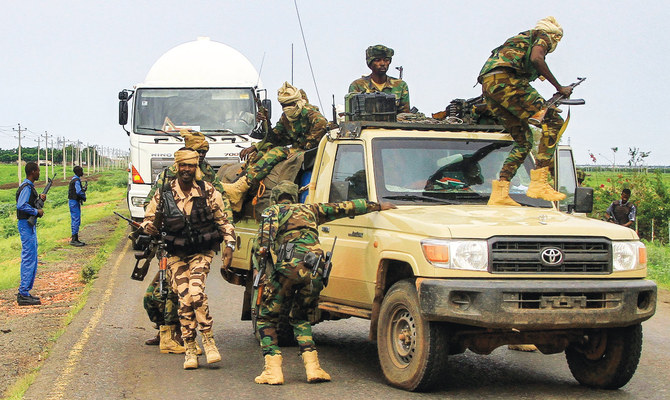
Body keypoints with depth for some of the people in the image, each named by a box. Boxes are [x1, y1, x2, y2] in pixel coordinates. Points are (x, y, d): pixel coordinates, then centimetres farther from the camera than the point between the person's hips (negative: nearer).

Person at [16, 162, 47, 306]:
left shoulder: (29, 186, 15)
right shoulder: (26, 187, -17)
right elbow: (21, 205, -28)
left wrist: (39, 198, 11)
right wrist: (37, 211, -19)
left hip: (30, 225, 11)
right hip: (26, 225, -11)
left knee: (31, 259, 13)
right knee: (28, 259, -10)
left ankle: (24, 292, 18)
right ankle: (23, 295, -10)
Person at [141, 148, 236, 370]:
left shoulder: (208, 192, -5)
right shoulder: (163, 194, -4)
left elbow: (223, 220, 5)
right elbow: (149, 218, 8)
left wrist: (229, 244, -6)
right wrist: (149, 226, -15)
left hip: (202, 251, -1)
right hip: (176, 254, 1)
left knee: (196, 293, -22)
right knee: (185, 298, -8)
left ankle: (208, 340, -7)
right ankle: (190, 350, 2)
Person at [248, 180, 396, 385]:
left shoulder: (272, 211, 20)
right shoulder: (309, 209, 30)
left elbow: (260, 245, 5)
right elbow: (345, 207, 36)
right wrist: (377, 206, 44)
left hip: (289, 266, -4)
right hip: (314, 272, 4)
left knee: (267, 317, 10)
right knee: (299, 317, 23)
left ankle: (273, 370, -3)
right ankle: (313, 368, 10)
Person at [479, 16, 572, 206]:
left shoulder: (522, 38, 39)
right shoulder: (543, 37, 14)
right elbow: (536, 58, -8)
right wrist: (559, 88, -2)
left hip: (487, 85, 9)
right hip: (505, 80, -9)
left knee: (524, 141, 12)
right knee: (553, 121, -10)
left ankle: (499, 193, 2)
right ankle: (538, 183, -19)